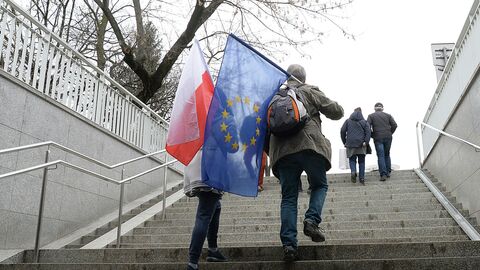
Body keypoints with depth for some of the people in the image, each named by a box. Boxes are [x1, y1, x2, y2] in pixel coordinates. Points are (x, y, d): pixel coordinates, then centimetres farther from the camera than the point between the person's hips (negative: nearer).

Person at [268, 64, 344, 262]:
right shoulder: (310, 91, 10)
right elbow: (336, 112, 9)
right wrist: (333, 105, 30)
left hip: (282, 150, 3)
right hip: (309, 145, -2)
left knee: (288, 197, 4)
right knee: (320, 185, 17)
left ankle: (289, 244, -4)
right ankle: (312, 220, -7)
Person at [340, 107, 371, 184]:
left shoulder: (348, 121, 8)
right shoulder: (364, 122, 9)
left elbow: (342, 131, 2)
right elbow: (368, 132, -4)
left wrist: (344, 142, 9)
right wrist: (366, 142, -10)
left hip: (351, 144, -1)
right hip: (361, 145, 1)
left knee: (352, 159, 9)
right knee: (361, 161, 8)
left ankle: (353, 171, -19)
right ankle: (362, 178, 5)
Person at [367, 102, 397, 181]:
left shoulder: (371, 116, 4)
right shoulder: (387, 115, 10)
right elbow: (394, 125, 0)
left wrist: (372, 135, 1)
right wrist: (390, 133, 7)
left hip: (378, 138, -3)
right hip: (388, 138, 3)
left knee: (380, 156, -3)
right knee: (387, 155, 16)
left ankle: (383, 174, -11)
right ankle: (388, 172, 18)